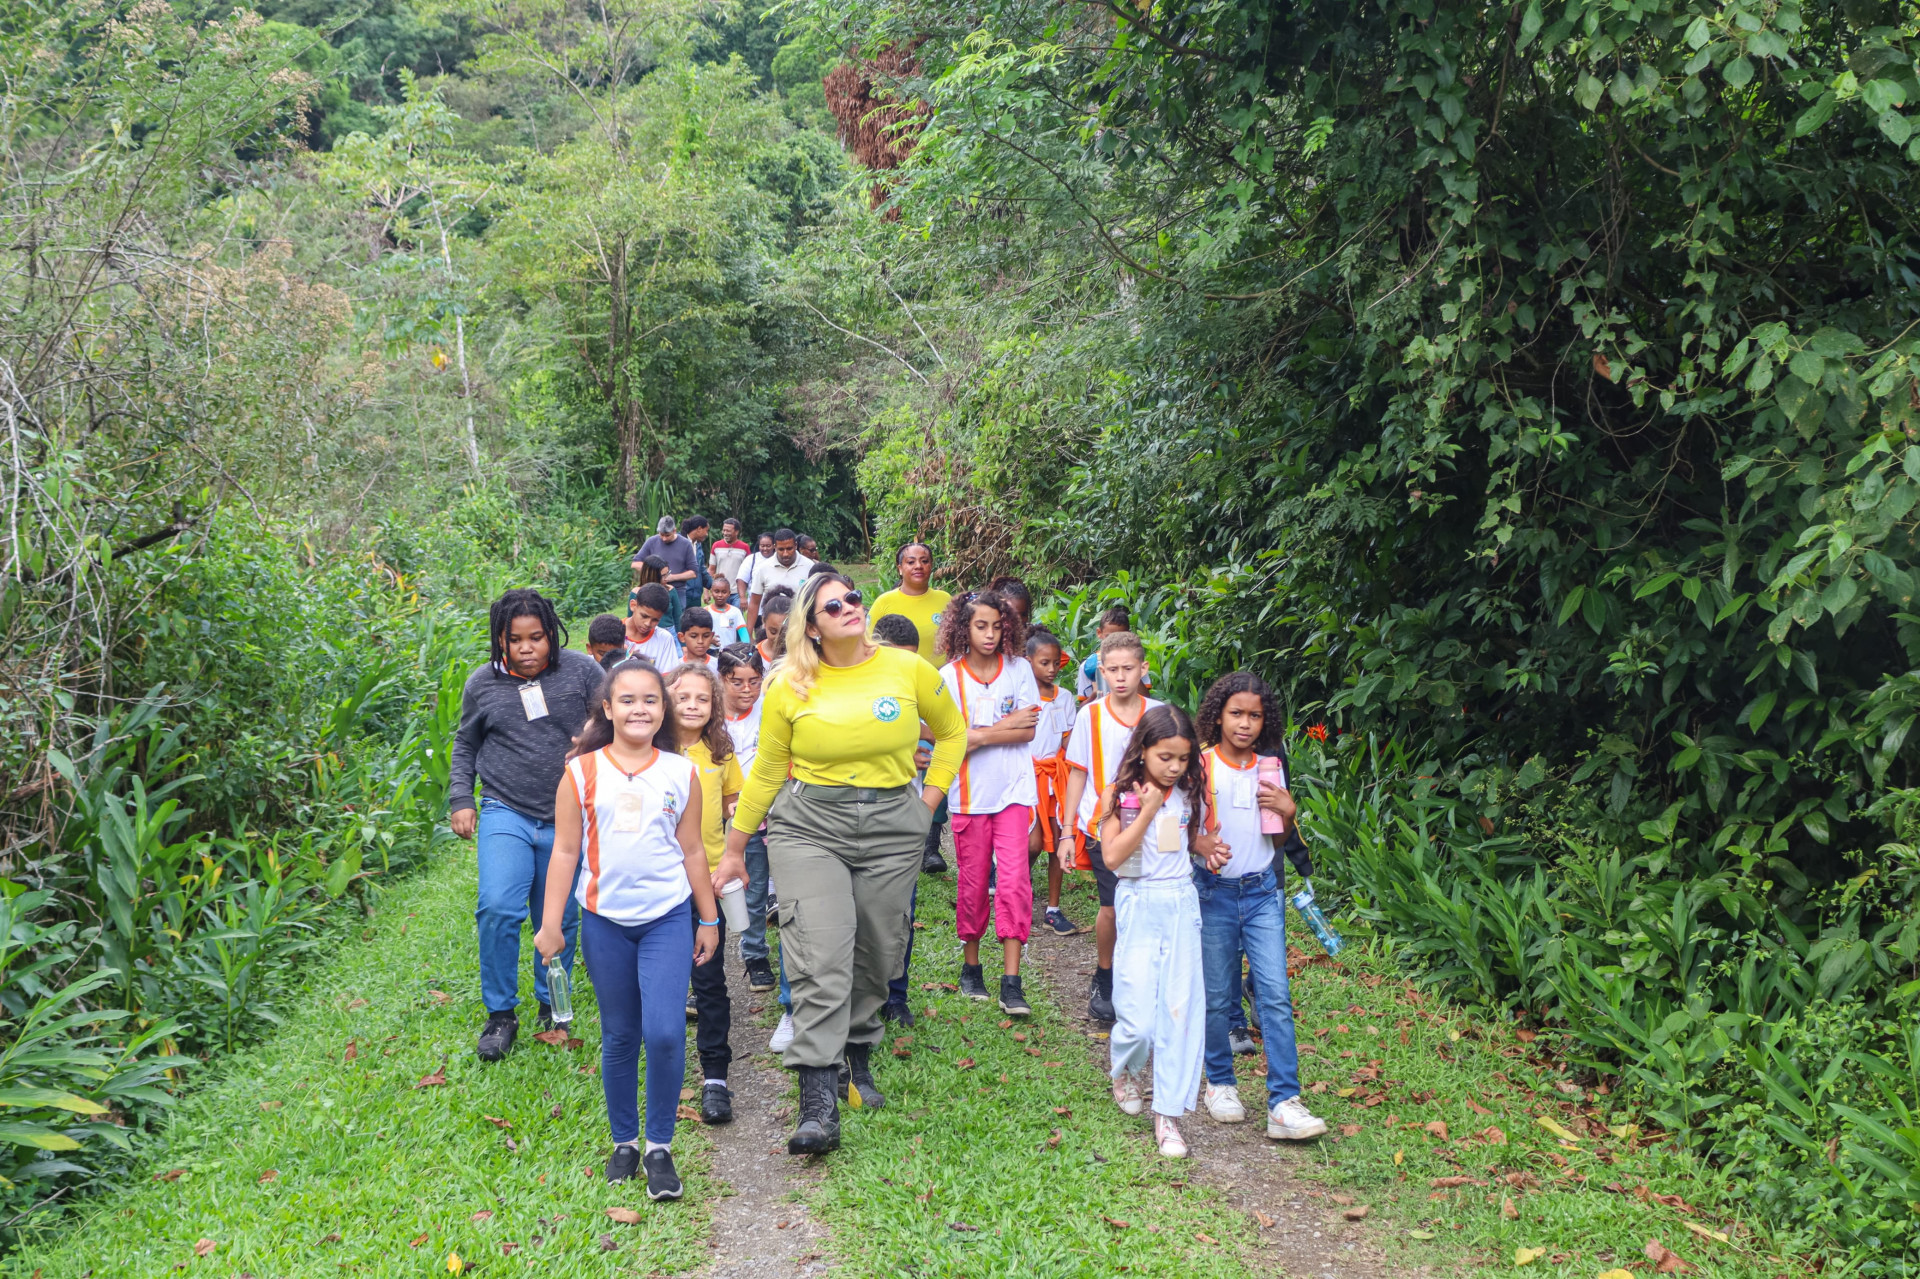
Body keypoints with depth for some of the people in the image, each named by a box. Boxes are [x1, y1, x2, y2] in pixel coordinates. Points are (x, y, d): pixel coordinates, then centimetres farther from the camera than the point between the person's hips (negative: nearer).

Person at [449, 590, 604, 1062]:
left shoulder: (581, 671, -3)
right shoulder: (482, 684, 2)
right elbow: (464, 744, 16)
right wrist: (460, 799, 7)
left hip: (567, 821, 0)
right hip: (506, 815, 0)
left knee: (559, 920, 9)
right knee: (498, 908, -17)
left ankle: (552, 1007, 31)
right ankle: (501, 1015, 0)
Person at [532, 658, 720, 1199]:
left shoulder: (680, 773, 2)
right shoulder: (582, 773, -2)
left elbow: (692, 851, 9)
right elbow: (566, 851, 1)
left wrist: (709, 919, 12)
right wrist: (550, 925, -2)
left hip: (668, 917, 0)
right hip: (605, 920, 0)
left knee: (664, 1032, -12)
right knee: (619, 1037, 9)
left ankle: (660, 1146, 5)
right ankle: (624, 1142, 25)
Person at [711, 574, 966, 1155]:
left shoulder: (908, 669, 1)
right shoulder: (790, 686, -1)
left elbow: (952, 732, 16)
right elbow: (766, 771, 8)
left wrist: (929, 800, 7)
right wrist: (735, 848, 12)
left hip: (891, 829, 2)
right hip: (809, 827, -2)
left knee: (876, 955, 10)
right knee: (821, 958, -13)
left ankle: (857, 1058, 34)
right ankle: (818, 1104, -14)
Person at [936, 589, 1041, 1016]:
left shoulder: (1018, 669, 1)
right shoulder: (949, 676, -2)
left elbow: (1027, 731, -5)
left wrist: (979, 734, -12)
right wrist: (1006, 726, -10)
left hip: (1013, 790, 0)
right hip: (970, 793, 0)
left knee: (1014, 880, -7)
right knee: (972, 882, 7)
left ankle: (1011, 982, -5)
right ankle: (970, 965, 27)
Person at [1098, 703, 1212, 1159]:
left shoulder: (1189, 794, 5)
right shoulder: (1120, 795, -7)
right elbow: (1113, 856, -16)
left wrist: (1210, 853, 2)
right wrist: (1147, 810, -20)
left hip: (1182, 904, 4)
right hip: (1139, 905, -3)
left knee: (1182, 1008, 0)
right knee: (1139, 1018, -6)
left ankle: (1168, 1113, 9)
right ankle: (1123, 1070, 29)